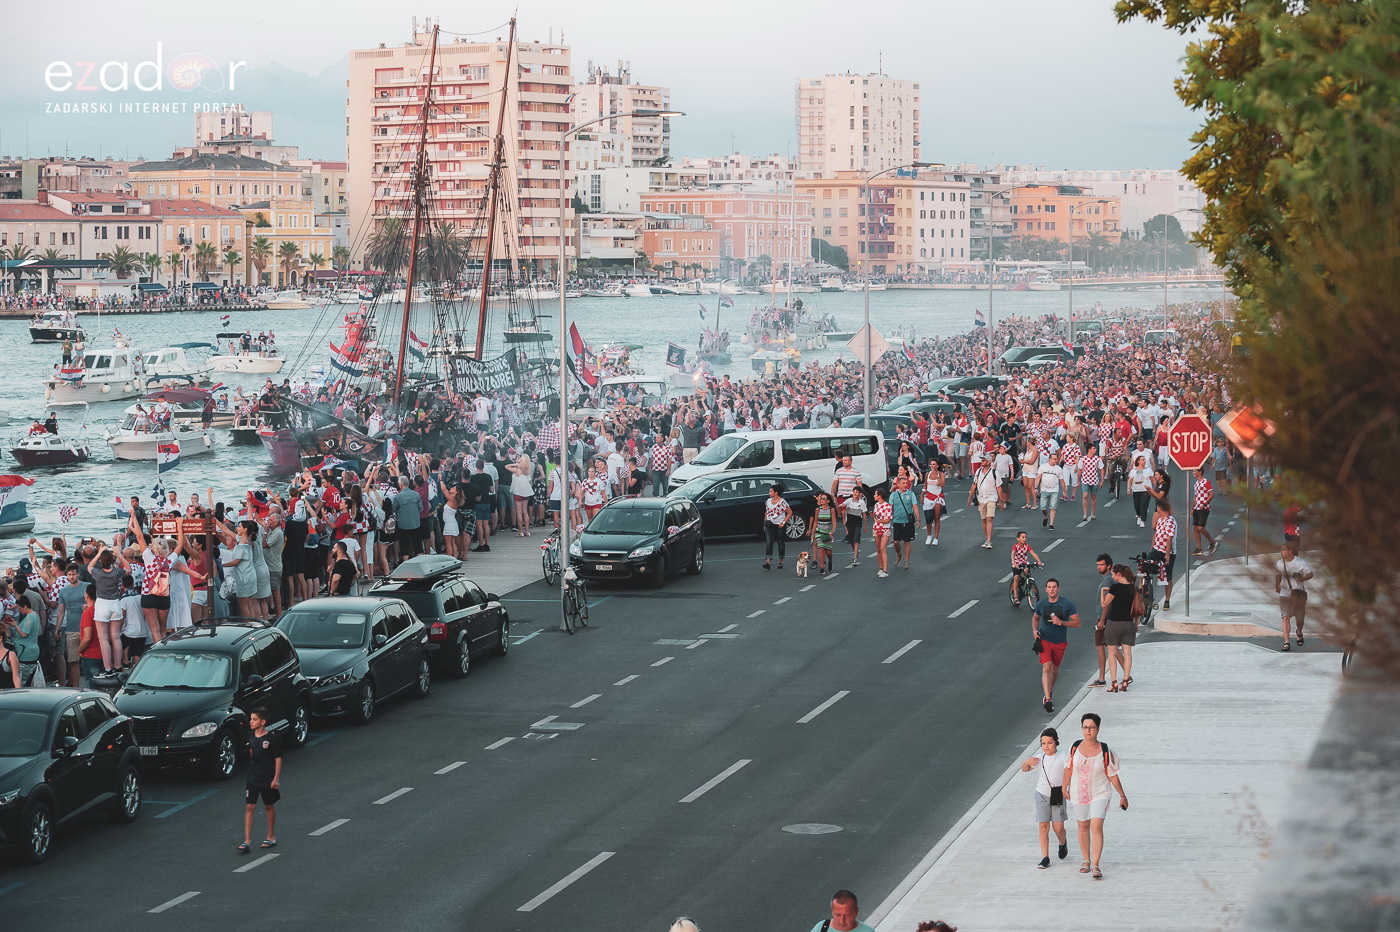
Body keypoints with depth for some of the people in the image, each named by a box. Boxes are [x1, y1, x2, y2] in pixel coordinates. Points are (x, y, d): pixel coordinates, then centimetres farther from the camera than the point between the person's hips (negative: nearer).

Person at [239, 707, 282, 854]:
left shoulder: (271, 738, -10)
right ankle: (247, 841, -7)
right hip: (252, 778, 3)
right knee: (249, 807, -4)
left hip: (268, 779, -3)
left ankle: (271, 837, 27)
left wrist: (276, 778, -10)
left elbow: (278, 759, -7)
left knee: (269, 806, 12)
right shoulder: (249, 737, 2)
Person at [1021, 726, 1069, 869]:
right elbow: (1024, 770, 14)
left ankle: (1063, 843, 36)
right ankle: (1045, 857, 1)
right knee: (1043, 826, -3)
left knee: (1058, 827, 1)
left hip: (1058, 795, -2)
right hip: (1042, 794, 2)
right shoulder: (1039, 758, 3)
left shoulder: (1063, 756, -6)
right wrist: (1027, 763, -7)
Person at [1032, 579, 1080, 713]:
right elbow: (1035, 618, 19)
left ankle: (1050, 691, 44)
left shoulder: (1067, 604, -8)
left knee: (1055, 669, 15)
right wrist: (1034, 630, 0)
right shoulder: (1041, 604, -1)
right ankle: (1048, 699, -25)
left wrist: (1062, 622, -22)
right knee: (1046, 667, -17)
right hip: (1044, 640, 0)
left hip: (1060, 642, 1)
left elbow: (1077, 623, -7)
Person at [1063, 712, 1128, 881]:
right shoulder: (1075, 747, -6)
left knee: (1096, 826, -15)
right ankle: (1086, 860, 30)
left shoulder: (1105, 751, -12)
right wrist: (1065, 788, 14)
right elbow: (1069, 768, 8)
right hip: (1079, 794, 3)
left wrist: (1122, 795, -1)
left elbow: (1112, 775, -5)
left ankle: (1095, 865, -15)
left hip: (1100, 794, -3)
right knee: (1083, 827, 14)